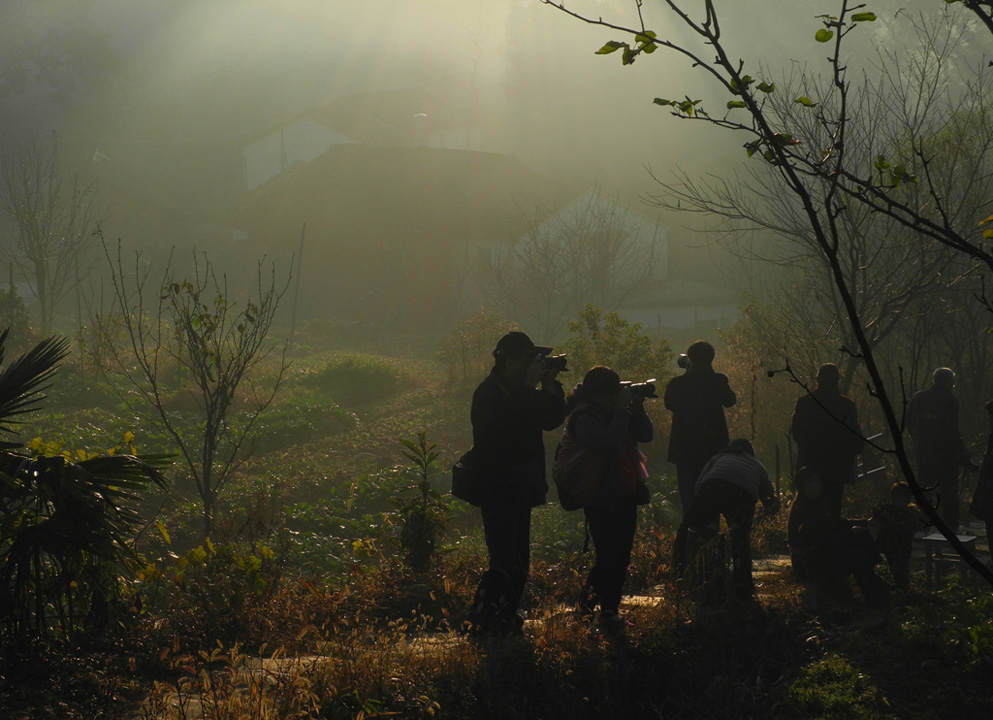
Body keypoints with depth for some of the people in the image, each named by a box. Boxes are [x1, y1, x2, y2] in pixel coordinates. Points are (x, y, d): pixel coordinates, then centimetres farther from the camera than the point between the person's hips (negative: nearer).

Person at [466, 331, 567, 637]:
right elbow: (505, 424, -29)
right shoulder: (488, 393, -12)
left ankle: (505, 620, 21)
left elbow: (552, 419, 13)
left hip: (520, 490, 9)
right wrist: (529, 387, -25)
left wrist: (551, 387, -2)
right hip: (497, 489, -9)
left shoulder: (520, 392, 14)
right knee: (504, 564, -14)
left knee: (518, 562, 12)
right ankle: (481, 625, -10)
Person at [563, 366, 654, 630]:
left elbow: (646, 435, 9)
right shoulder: (584, 418, -14)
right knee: (609, 556, -6)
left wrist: (637, 408, -4)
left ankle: (590, 597, 26)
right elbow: (608, 442, -29)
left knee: (620, 556, 12)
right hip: (602, 498, -8)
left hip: (626, 494, 8)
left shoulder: (614, 411, 10)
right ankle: (608, 610, 3)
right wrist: (622, 410, -23)